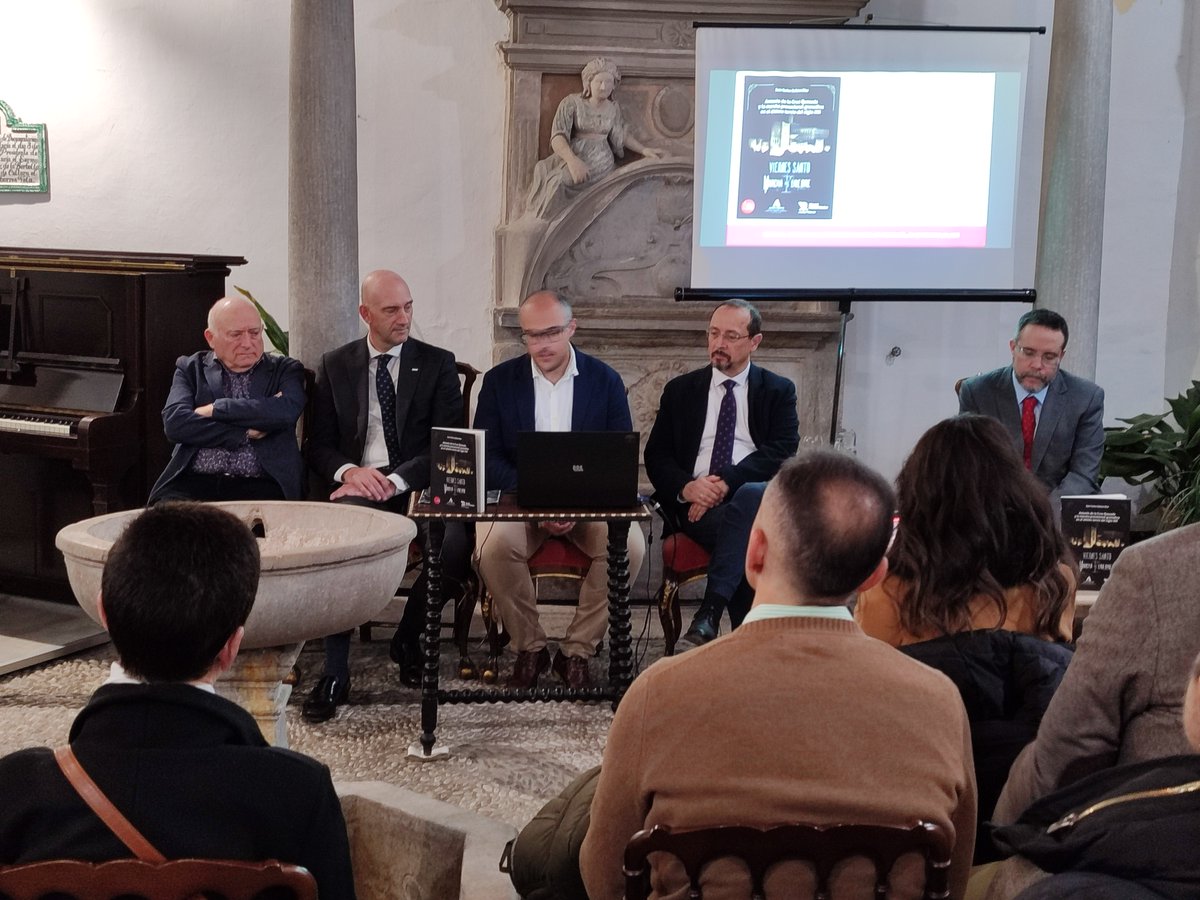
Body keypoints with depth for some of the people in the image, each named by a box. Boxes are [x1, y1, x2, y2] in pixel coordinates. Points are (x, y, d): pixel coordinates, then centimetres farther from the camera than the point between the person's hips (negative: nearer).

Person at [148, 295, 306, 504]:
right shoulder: (191, 368, 16)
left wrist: (215, 409, -4)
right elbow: (174, 423, -1)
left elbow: (286, 412, -9)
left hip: (260, 487, -1)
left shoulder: (285, 370, 13)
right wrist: (248, 434, -4)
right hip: (193, 483, 1)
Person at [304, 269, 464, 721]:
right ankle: (335, 671, -27)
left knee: (455, 543, -32)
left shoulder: (437, 364, 9)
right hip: (358, 484, 0)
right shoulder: (335, 366, 13)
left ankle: (409, 640, -4)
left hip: (418, 485, 0)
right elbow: (319, 445, 10)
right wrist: (349, 471, -13)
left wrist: (395, 480, -14)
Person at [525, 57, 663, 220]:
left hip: (600, 157, 0)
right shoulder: (572, 103, -4)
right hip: (572, 153, 0)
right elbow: (557, 137, -15)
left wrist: (644, 150, 14)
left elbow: (622, 135, 28)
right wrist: (572, 160, -33)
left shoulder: (614, 107, 10)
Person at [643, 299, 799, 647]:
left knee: (751, 496, -39)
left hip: (758, 496, 0)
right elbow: (656, 456, 11)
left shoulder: (778, 391, 14)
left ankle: (708, 618, -41)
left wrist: (727, 481, -18)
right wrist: (686, 486, -13)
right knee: (746, 539, -34)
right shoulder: (680, 390, 18)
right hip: (696, 503, 1)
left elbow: (782, 451, -2)